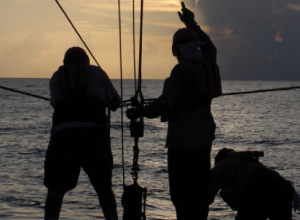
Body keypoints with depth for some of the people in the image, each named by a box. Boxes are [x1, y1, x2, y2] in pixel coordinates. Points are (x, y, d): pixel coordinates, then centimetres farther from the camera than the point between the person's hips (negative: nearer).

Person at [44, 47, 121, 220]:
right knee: (104, 189, 13)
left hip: (63, 134, 0)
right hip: (94, 134, 0)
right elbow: (115, 102, 17)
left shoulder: (57, 77, 17)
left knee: (55, 190, 8)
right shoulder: (96, 72, 14)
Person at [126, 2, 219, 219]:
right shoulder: (208, 65, 7)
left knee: (181, 192, -5)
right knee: (200, 188, 13)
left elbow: (165, 103, -21)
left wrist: (140, 112, -9)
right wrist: (192, 24, 37)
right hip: (204, 137, 8)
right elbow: (209, 46, 32)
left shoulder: (182, 70, -15)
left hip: (182, 139, -8)